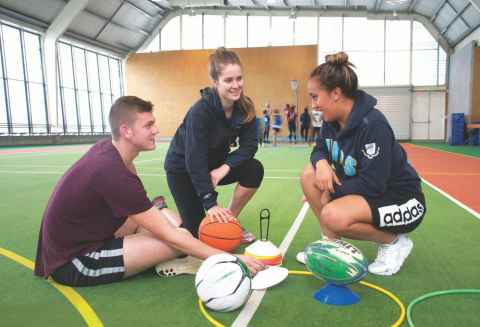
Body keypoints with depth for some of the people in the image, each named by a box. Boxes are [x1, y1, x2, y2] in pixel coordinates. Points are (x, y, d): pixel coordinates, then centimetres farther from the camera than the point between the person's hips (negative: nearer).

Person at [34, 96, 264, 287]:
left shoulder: (106, 148, -3)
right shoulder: (114, 174, -30)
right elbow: (171, 236, -27)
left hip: (75, 240, 10)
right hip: (72, 263, -9)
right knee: (180, 237, -21)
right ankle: (175, 262, 9)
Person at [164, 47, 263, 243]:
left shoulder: (245, 107, -15)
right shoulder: (200, 111, -32)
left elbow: (249, 145, -14)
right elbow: (194, 161, -31)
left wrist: (225, 167, -30)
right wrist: (210, 203, -31)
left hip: (215, 163, 5)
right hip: (182, 167, -5)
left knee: (254, 170, -22)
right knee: (197, 231, -8)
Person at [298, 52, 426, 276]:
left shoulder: (373, 124, -27)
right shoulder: (332, 121, -4)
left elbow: (373, 185, -29)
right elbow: (319, 150, 10)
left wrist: (327, 194, -17)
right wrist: (322, 164, -15)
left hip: (402, 201, -8)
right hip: (361, 189, 8)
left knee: (333, 215, -31)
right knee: (309, 175, -5)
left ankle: (394, 242, -3)